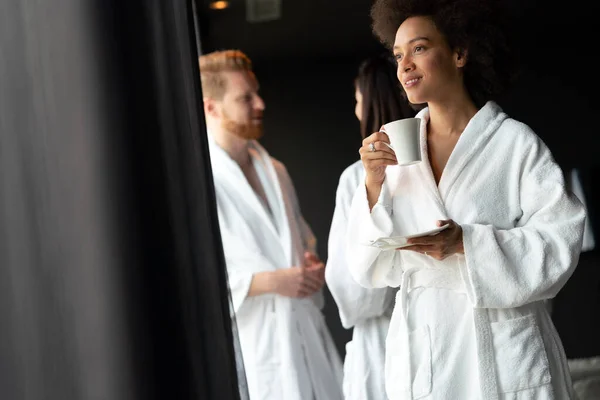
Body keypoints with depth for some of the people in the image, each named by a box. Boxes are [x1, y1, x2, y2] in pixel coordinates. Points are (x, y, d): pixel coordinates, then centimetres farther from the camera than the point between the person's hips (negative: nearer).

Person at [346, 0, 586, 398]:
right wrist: (375, 184, -10)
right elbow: (375, 270, 3)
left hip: (502, 351, -3)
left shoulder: (514, 142, -5)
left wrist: (469, 244, -21)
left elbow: (559, 242, -10)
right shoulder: (396, 148, 4)